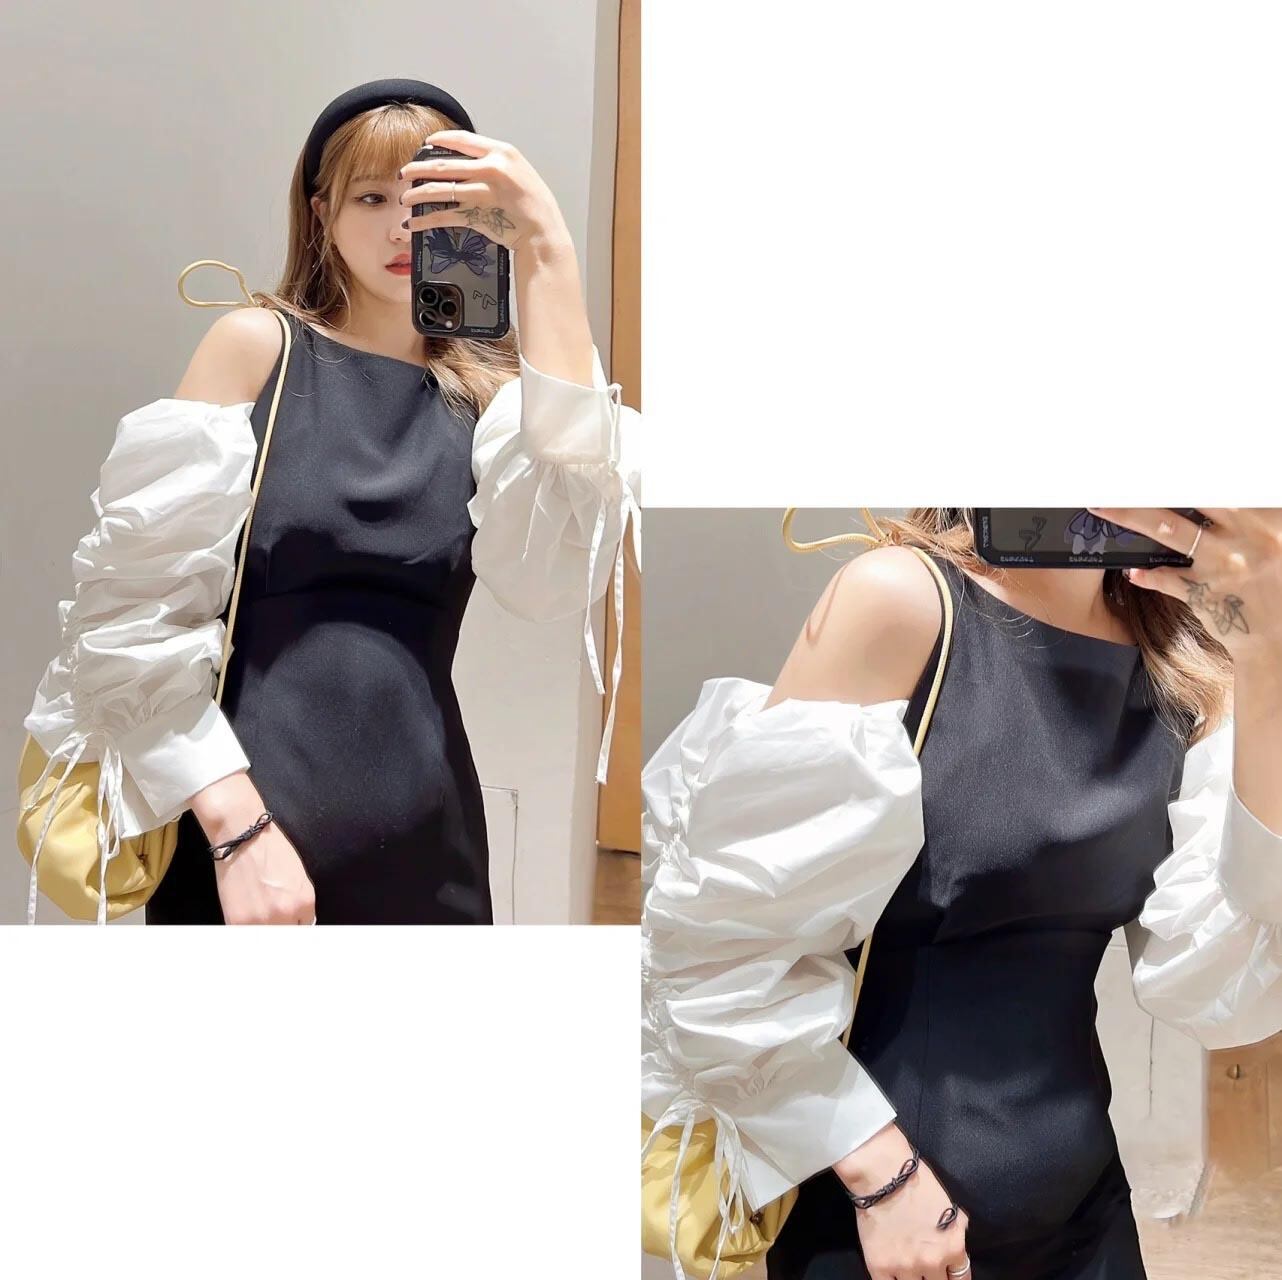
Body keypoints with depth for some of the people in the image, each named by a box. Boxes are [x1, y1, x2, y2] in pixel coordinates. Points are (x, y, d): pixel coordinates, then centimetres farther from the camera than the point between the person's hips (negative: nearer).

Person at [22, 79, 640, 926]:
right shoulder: (257, 346, 0)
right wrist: (237, 823, -15)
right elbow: (137, 605, -5)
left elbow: (563, 572, -16)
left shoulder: (489, 392, 4)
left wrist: (548, 255, -18)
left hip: (427, 847, 3)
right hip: (243, 832, -2)